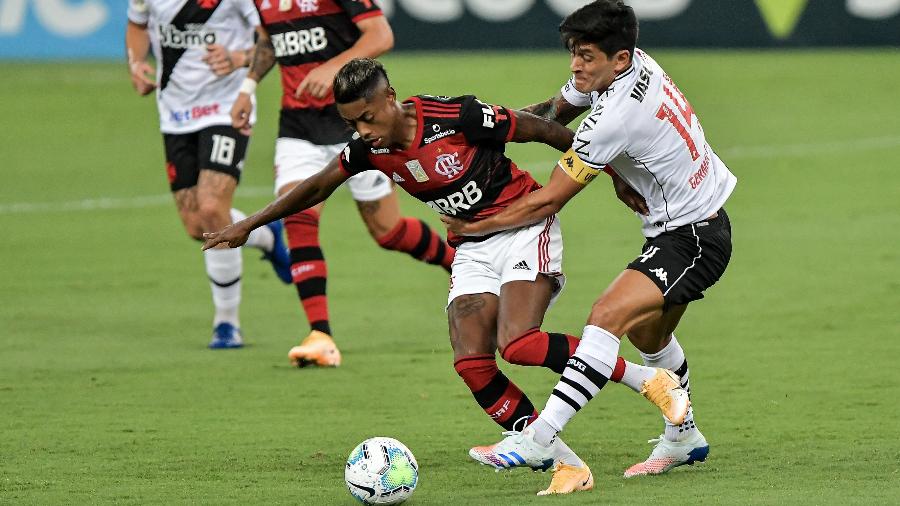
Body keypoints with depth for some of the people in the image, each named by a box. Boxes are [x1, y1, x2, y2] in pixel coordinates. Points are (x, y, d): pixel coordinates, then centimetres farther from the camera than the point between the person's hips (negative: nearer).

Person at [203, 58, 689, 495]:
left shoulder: (459, 118, -24)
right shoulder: (368, 149, -6)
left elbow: (541, 130, -13)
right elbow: (315, 188, 12)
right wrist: (249, 225, 17)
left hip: (524, 228, -6)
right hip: (472, 248, 6)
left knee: (518, 344, -26)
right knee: (472, 364, -13)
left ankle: (647, 376, -11)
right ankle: (567, 465, -8)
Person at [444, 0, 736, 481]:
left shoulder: (615, 118, -28)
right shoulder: (636, 63, -2)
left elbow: (548, 201, -19)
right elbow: (554, 111, 18)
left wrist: (477, 226, -8)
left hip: (693, 239, -11)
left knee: (608, 315, -27)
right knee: (648, 332, 27)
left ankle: (538, 438, -36)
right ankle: (683, 439, 47)